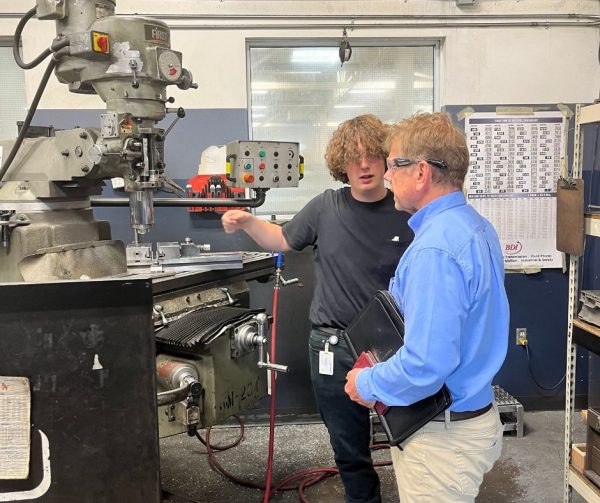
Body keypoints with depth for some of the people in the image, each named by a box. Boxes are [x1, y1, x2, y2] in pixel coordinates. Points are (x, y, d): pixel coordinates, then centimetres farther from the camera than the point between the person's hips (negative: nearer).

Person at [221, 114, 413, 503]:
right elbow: (284, 240, 14)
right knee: (350, 452, 17)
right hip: (335, 348, 2)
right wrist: (247, 222, -2)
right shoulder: (326, 208, -2)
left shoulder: (408, 214, -7)